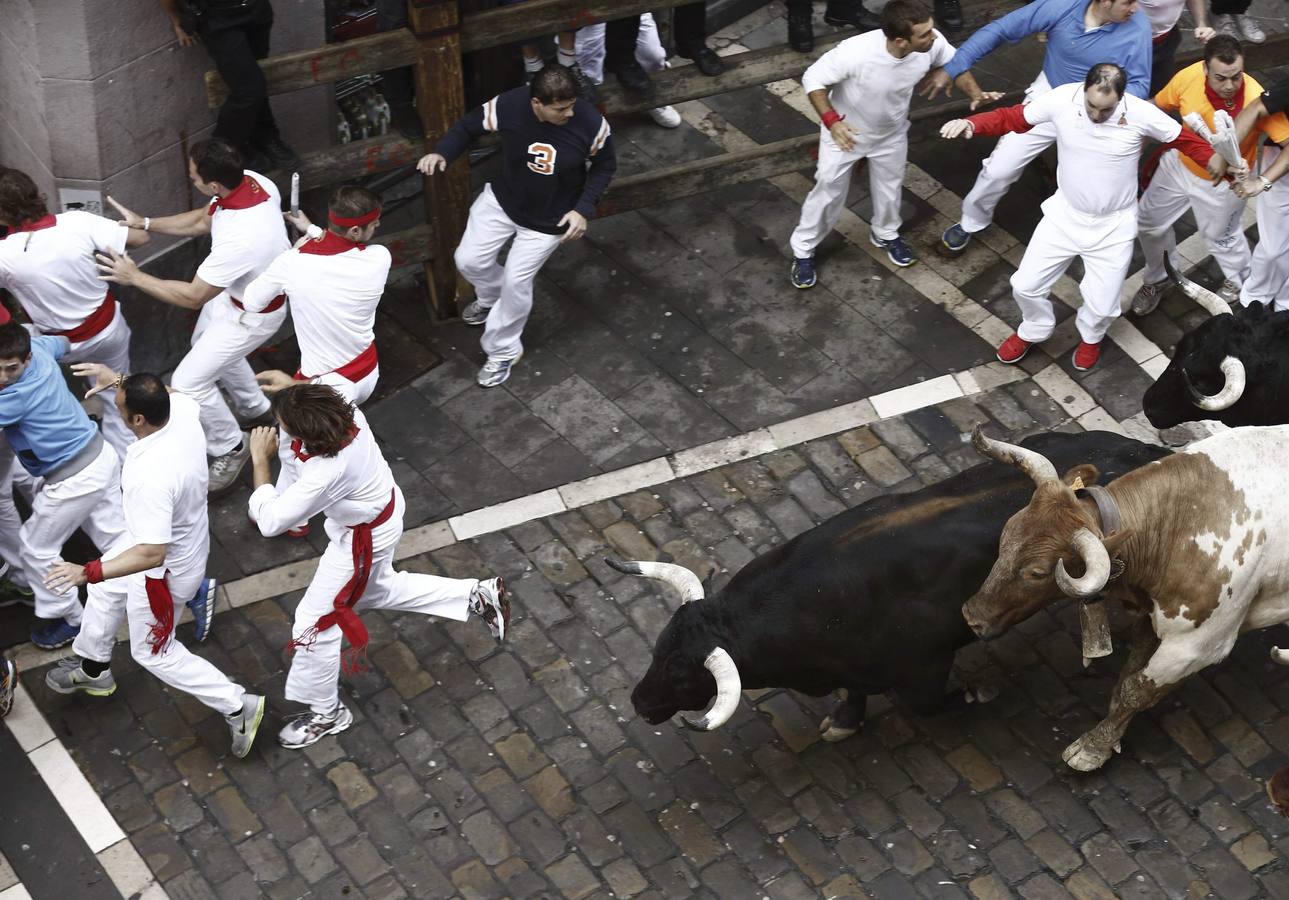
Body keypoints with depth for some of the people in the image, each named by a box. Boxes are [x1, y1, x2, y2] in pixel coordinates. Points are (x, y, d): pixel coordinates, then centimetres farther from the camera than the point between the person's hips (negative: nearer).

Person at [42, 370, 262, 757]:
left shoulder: (151, 477, -44)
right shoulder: (182, 409, -22)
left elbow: (151, 555, -41)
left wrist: (87, 572, -37)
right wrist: (118, 379, 6)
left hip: (164, 569, -9)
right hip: (180, 535, 9)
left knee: (154, 653, 16)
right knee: (104, 592, 32)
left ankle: (238, 707, 25)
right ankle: (92, 670, 57)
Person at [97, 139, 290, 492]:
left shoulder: (241, 237, -45)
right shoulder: (249, 180, -21)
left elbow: (192, 297, -32)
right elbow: (203, 220, 1)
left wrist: (133, 277, -22)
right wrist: (144, 223, -4)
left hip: (252, 314, -9)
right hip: (232, 290, 9)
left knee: (188, 382, -2)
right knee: (205, 344, 32)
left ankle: (230, 450, 23)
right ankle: (254, 407, 57)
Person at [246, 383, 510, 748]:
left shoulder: (325, 473, -44)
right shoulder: (347, 412, -25)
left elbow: (270, 521, -34)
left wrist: (260, 460, -26)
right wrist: (292, 387, -3)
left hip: (363, 541, -8)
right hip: (384, 508, 8)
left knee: (314, 625, 9)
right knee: (376, 589, 35)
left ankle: (325, 713, 33)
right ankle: (477, 595, 40)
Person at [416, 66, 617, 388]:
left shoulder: (591, 123, -30)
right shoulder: (509, 106, -28)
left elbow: (604, 166, -8)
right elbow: (469, 125, -7)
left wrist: (583, 209, -17)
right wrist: (442, 153, -25)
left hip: (549, 218, -2)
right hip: (503, 200, 3)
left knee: (516, 282, 1)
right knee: (469, 260, 7)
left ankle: (503, 352, 28)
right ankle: (492, 297, 45)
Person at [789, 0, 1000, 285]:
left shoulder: (932, 43, -31)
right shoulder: (856, 53, -43)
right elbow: (813, 79, -26)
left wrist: (975, 94, -23)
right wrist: (831, 120, -37)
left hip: (891, 133, 4)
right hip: (845, 131, -4)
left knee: (890, 186, 23)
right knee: (829, 190, 10)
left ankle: (885, 234, 53)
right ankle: (803, 250, 33)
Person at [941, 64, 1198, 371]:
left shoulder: (1142, 114, -25)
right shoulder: (1062, 99, -21)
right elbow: (1013, 117, -10)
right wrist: (971, 123, -27)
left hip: (1114, 225, -2)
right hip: (1066, 215, 2)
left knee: (1102, 305, 4)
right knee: (1026, 285, 7)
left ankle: (1090, 336, 44)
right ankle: (1033, 330, 43)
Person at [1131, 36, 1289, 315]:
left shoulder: (1256, 100, -38)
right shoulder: (1187, 78, -28)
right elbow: (1157, 108, -7)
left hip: (1223, 182, -3)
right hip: (1179, 164, 3)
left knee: (1221, 237, 21)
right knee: (1149, 221, 19)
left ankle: (1240, 281, 56)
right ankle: (1157, 278, 50)